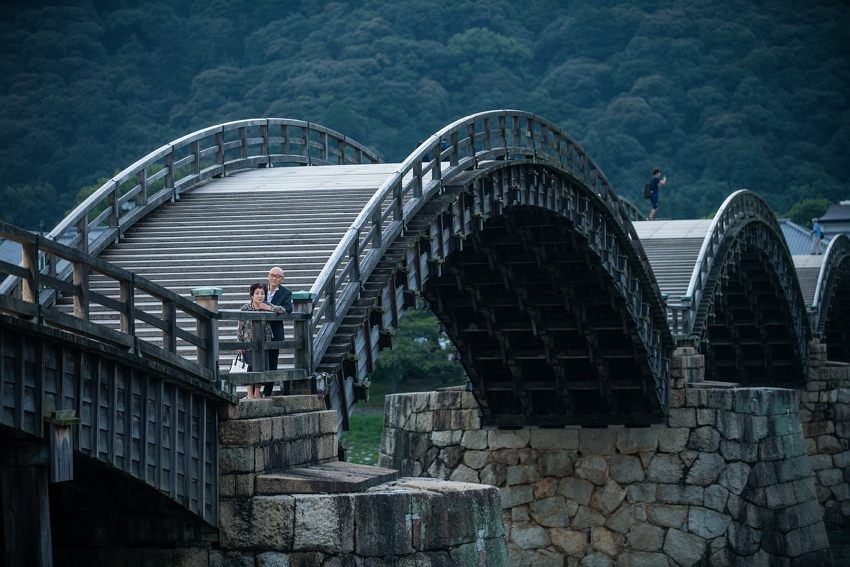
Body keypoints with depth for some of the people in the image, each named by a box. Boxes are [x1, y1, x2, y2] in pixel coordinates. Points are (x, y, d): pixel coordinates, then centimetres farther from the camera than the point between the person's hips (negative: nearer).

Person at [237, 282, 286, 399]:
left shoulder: (267, 306, -1)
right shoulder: (245, 308, -7)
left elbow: (282, 310, -8)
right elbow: (240, 327, -3)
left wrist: (268, 308, -18)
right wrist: (239, 343, -6)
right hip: (249, 342, -3)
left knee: (261, 366, 2)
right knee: (252, 366, -9)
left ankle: (257, 393, 14)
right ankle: (250, 394, 0)